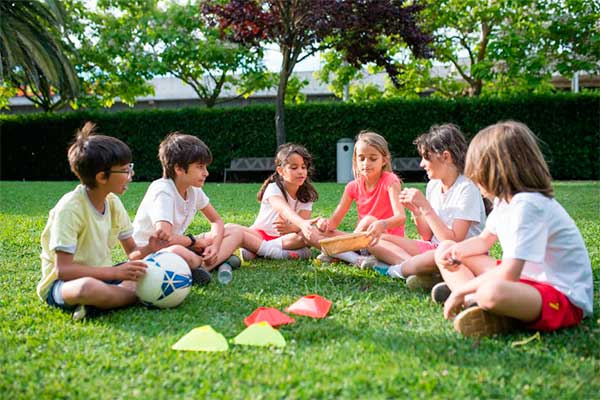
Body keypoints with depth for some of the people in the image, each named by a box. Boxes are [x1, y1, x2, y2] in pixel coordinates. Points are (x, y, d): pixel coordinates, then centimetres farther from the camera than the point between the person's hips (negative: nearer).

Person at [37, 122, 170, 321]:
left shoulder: (113, 202, 1)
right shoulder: (70, 208, -20)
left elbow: (131, 251, 8)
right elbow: (63, 269, -24)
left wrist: (147, 249, -16)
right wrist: (115, 272, -30)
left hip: (101, 276, 8)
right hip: (60, 283, -7)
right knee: (89, 287, -42)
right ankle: (141, 295, -18)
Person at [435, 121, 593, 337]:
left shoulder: (528, 205, -24)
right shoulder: (505, 199, 5)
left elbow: (509, 273, -29)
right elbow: (484, 240, 20)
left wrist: (461, 291, -18)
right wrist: (456, 252, -1)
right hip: (524, 278, 10)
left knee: (492, 292, -45)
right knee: (445, 249, 7)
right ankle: (476, 303, -13)